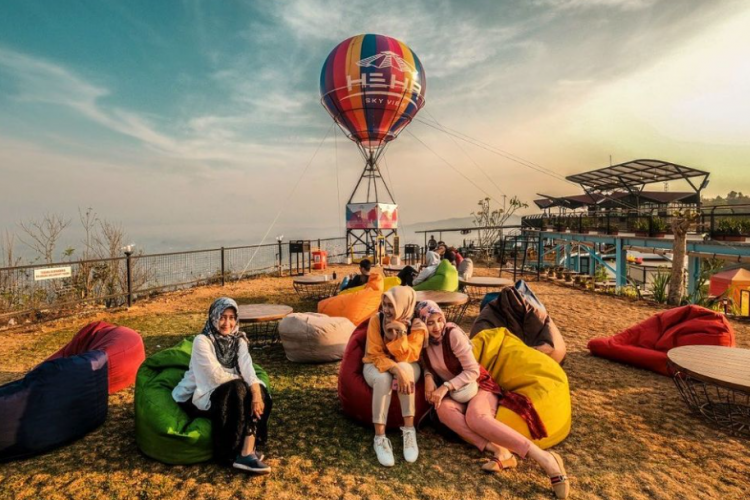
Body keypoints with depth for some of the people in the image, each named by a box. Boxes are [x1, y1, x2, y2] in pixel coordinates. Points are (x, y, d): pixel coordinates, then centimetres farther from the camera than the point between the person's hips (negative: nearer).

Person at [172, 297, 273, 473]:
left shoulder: (238, 340, -1)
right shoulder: (202, 341, -18)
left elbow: (247, 368, -17)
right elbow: (217, 376, -24)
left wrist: (256, 392, -33)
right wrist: (243, 381, -11)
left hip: (227, 393, 6)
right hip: (197, 396, -5)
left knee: (258, 394, -22)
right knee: (239, 388, -30)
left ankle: (247, 451, -24)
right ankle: (235, 452, -20)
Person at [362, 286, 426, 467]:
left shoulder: (416, 325, -17)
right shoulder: (376, 320, -19)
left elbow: (407, 357, -21)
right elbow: (375, 355, -21)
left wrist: (401, 333, -35)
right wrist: (396, 370, -38)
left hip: (408, 367, 1)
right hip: (377, 366, 0)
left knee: (404, 368, -35)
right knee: (383, 379, -35)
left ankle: (409, 429, -27)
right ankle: (380, 437, -26)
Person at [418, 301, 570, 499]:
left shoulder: (453, 334, -19)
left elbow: (472, 371, -18)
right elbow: (427, 365, 11)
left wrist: (445, 387, -27)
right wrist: (428, 377, -12)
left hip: (478, 384, -4)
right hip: (455, 393, 5)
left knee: (475, 417, -37)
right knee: (443, 409, -31)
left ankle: (544, 458, -39)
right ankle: (499, 452, -37)